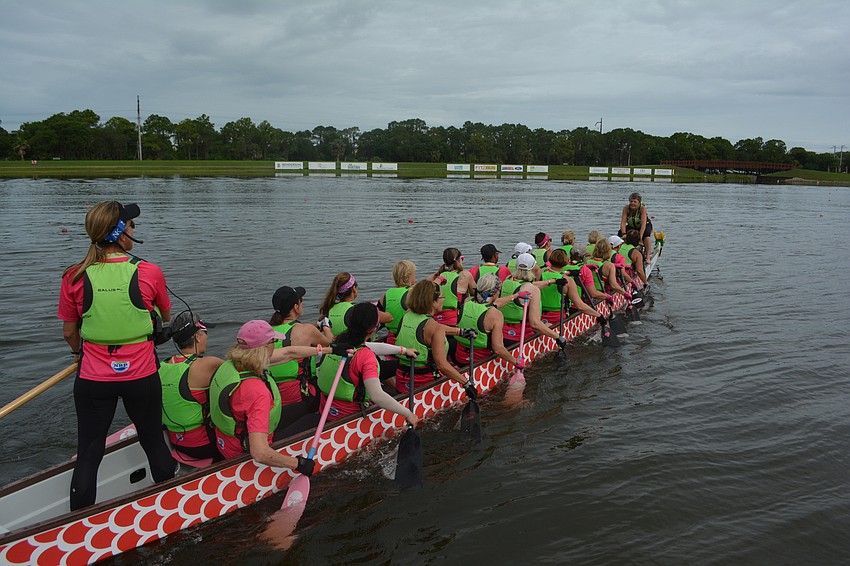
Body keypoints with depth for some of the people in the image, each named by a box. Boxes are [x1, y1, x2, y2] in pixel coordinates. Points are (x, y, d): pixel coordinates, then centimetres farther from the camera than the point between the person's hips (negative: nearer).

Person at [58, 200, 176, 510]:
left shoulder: (74, 278, -9)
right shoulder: (150, 273, -13)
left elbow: (69, 331, 3)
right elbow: (166, 318, 5)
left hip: (92, 380, 1)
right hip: (142, 377, 0)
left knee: (88, 453, 14)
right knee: (154, 443, 19)